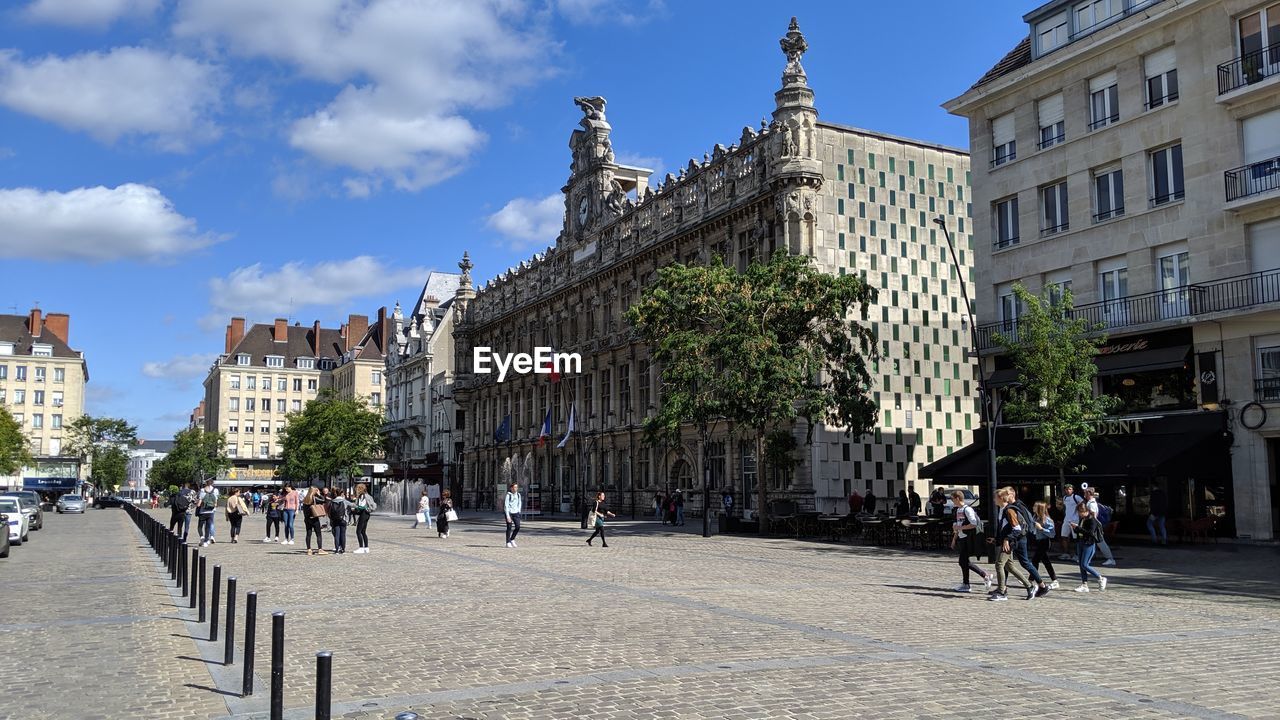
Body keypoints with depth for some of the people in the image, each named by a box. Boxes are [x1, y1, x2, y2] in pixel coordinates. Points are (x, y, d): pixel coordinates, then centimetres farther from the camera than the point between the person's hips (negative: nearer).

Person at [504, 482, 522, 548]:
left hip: (516, 513, 5)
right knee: (509, 528, -2)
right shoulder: (508, 495, -9)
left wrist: (518, 512, 10)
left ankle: (512, 539, 18)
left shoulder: (518, 495, 8)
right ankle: (508, 542, 9)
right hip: (509, 512, -5)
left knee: (518, 527, -3)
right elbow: (506, 505, -12)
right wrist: (508, 516, -16)